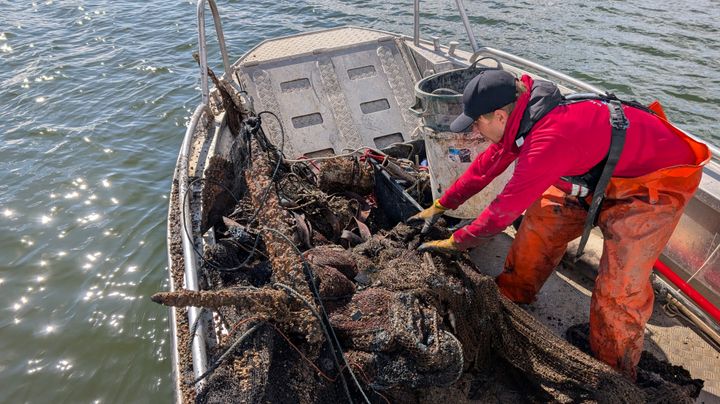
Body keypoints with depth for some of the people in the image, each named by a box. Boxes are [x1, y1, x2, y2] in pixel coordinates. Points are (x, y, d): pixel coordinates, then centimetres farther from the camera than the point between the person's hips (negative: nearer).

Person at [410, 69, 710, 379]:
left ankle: (614, 373, 13)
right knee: (543, 219, 7)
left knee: (620, 284, -10)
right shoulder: (522, 115, -10)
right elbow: (487, 165, 1)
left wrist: (456, 242, -17)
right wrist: (439, 206, 5)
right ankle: (512, 295, 26)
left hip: (658, 179, -8)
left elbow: (507, 207, -30)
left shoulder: (549, 138, -37)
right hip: (603, 169, 9)